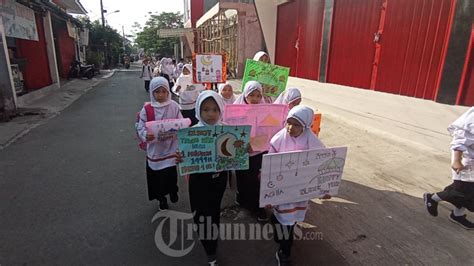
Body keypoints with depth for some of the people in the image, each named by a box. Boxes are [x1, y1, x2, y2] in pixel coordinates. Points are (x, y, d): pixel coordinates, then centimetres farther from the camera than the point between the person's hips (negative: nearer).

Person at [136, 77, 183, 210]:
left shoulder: (174, 106, -6)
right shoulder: (147, 109, -9)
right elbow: (141, 127, -6)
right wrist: (146, 135, -26)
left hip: (170, 147, 0)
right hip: (154, 148, 1)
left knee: (169, 172, 2)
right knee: (156, 175, 12)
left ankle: (172, 190, 37)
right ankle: (161, 197, 38)